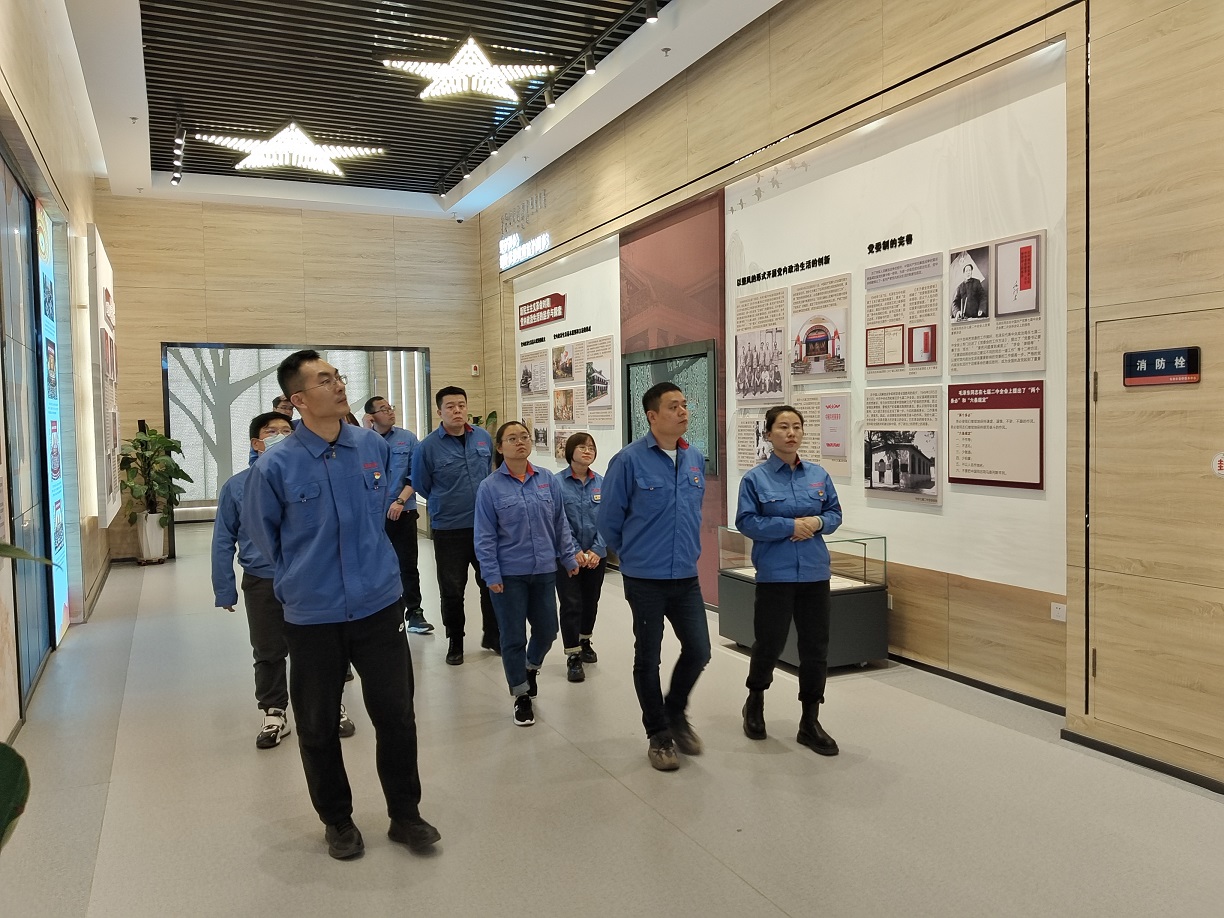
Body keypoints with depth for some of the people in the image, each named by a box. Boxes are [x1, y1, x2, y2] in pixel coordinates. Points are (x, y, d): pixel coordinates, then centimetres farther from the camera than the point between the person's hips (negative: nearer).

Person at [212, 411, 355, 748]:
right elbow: (223, 542, 3)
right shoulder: (236, 486, -1)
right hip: (261, 583, 1)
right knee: (269, 653, 14)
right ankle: (274, 714, 32)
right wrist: (225, 591, 2)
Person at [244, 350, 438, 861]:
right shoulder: (275, 467, -12)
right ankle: (337, 820, 35)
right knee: (318, 727, 13)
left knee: (396, 716, 8)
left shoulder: (375, 448, -3)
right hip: (312, 617, -1)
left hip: (379, 605, 2)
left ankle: (405, 815, 28)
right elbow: (263, 534, 6)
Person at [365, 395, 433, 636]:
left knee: (408, 564, 4)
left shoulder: (408, 438, 0)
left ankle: (414, 613, 12)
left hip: (403, 511, 0)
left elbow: (415, 474, -3)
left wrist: (400, 501, -11)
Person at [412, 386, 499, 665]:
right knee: (452, 589, 8)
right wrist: (446, 506, 9)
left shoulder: (484, 438, 0)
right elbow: (421, 486, 1)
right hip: (448, 530, -3)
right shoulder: (428, 447, -11)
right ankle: (455, 641, 27)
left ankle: (493, 635, 29)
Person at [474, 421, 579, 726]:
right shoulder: (490, 487, -7)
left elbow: (560, 524, 7)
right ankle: (522, 696, 23)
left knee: (547, 629, 14)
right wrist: (492, 575, -11)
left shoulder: (547, 480, 0)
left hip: (544, 571, 3)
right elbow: (485, 537, -7)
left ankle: (531, 667, 46)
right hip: (509, 574, -3)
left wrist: (569, 558, 7)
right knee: (514, 637, 5)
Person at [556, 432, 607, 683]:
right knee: (571, 604, -2)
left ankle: (584, 641, 39)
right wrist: (575, 552, -16)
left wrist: (597, 550, -12)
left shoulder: (602, 483, -1)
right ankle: (573, 656, 8)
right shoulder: (557, 483, -10)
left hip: (596, 556, 4)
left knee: (591, 601, 17)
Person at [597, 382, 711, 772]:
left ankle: (675, 712, 35)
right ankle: (658, 735, 26)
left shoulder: (696, 458, 3)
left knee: (699, 651, 8)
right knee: (648, 658, 8)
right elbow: (609, 519, -5)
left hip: (686, 576, 5)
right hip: (645, 579, -4)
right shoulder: (629, 460, -14)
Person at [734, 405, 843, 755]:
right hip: (775, 574, -4)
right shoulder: (756, 478, -5)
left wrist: (817, 522, -10)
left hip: (815, 572, 4)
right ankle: (755, 700, 36)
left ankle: (810, 723, 20)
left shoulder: (818, 475, 6)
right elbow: (746, 522, -10)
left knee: (816, 647, 7)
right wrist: (790, 526, -17)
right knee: (770, 643, 5)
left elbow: (835, 513, 11)